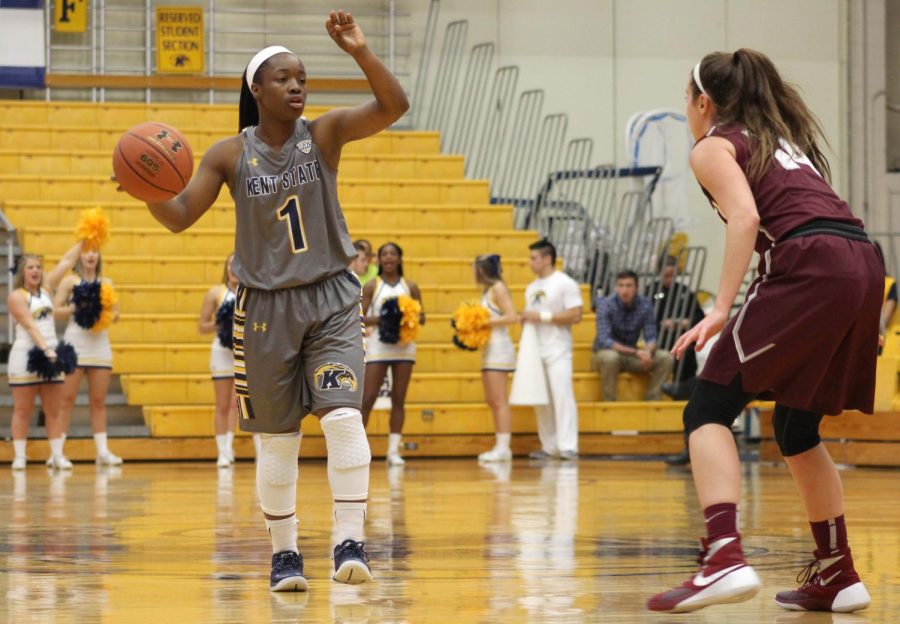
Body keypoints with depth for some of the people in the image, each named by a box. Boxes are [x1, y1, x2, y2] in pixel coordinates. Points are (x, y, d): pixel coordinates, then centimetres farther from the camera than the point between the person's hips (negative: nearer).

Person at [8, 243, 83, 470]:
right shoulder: (16, 296, -5)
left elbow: (66, 262, 15)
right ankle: (19, 456, -1)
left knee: (54, 410, 3)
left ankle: (57, 455, 3)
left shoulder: (46, 288, 14)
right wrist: (45, 349, -26)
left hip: (51, 352, 6)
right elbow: (30, 325, -16)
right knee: (23, 410, -2)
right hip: (25, 355, -6)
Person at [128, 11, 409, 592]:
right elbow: (179, 216, -6)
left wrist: (361, 52, -33)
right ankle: (285, 553, 18)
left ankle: (351, 542, -15)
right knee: (279, 438, 5)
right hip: (266, 305, 1)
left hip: (331, 301, -1)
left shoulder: (324, 133, -4)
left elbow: (393, 106, -18)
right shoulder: (230, 155, -3)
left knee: (343, 417, -18)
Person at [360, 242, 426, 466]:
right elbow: (361, 318, -4)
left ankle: (394, 449, 7)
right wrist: (380, 318, -21)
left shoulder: (410, 287, 7)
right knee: (368, 398, -5)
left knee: (399, 399, 3)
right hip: (378, 346, -2)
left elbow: (422, 317, 8)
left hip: (404, 346, 2)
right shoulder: (372, 286, 1)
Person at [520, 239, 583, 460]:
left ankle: (568, 447, -16)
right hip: (535, 350, 7)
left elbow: (575, 315, -13)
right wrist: (525, 318, 2)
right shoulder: (532, 288, 17)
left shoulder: (565, 284, -6)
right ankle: (549, 446, 12)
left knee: (562, 396, -13)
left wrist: (542, 316, -16)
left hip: (557, 351, -7)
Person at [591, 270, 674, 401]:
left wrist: (647, 351, -32)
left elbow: (651, 338, -6)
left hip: (630, 356, 4)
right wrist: (635, 352, -36)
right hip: (605, 353, -4)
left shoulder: (645, 305, -7)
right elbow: (604, 341, -27)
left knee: (666, 358, -15)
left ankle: (651, 400, -9)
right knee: (611, 357, -39)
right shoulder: (606, 305, -19)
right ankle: (609, 403, -25)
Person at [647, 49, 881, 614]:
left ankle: (725, 557, -27)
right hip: (864, 265, 8)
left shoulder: (714, 147, 9)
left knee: (709, 410, -6)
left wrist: (721, 308, -15)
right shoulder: (784, 139, 32)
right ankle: (837, 576, 22)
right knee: (798, 427, 21)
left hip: (808, 265, -8)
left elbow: (745, 217, -9)